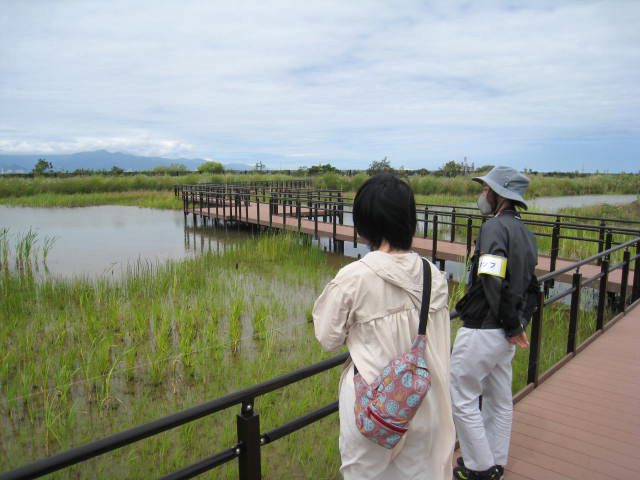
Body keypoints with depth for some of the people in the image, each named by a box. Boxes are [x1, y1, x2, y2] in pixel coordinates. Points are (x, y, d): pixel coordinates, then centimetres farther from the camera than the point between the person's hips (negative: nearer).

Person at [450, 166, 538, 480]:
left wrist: (511, 327, -16)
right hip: (504, 333, 10)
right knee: (500, 399, 19)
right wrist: (517, 324, 8)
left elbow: (492, 283, -26)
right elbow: (527, 284, 13)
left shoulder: (495, 226, -18)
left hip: (482, 330, -10)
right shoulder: (525, 231, 11)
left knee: (462, 399, 5)